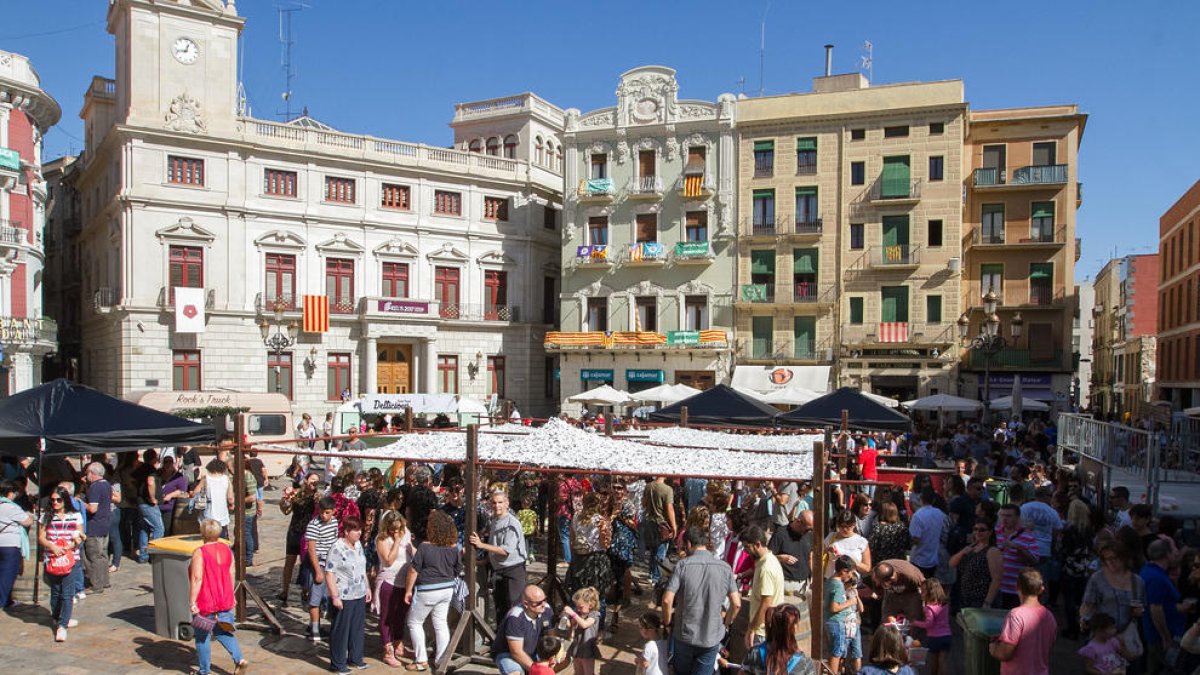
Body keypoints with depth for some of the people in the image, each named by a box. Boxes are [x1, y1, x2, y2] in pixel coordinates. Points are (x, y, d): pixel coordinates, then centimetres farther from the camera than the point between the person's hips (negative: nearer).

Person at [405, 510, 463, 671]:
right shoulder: (453, 547, -3)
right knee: (441, 623, 14)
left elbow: (414, 570, -13)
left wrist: (408, 590, -3)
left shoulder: (425, 546, -18)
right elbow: (458, 569, 8)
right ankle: (441, 659, 18)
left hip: (427, 591, -5)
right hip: (447, 589, 5)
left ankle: (421, 660, 11)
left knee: (415, 622, 11)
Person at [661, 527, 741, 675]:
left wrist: (667, 622, 2)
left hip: (685, 635, -1)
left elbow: (667, 600, -16)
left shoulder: (682, 565, -12)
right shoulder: (725, 568, -5)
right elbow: (736, 604, -3)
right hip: (712, 637, 1)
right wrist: (725, 624, 14)